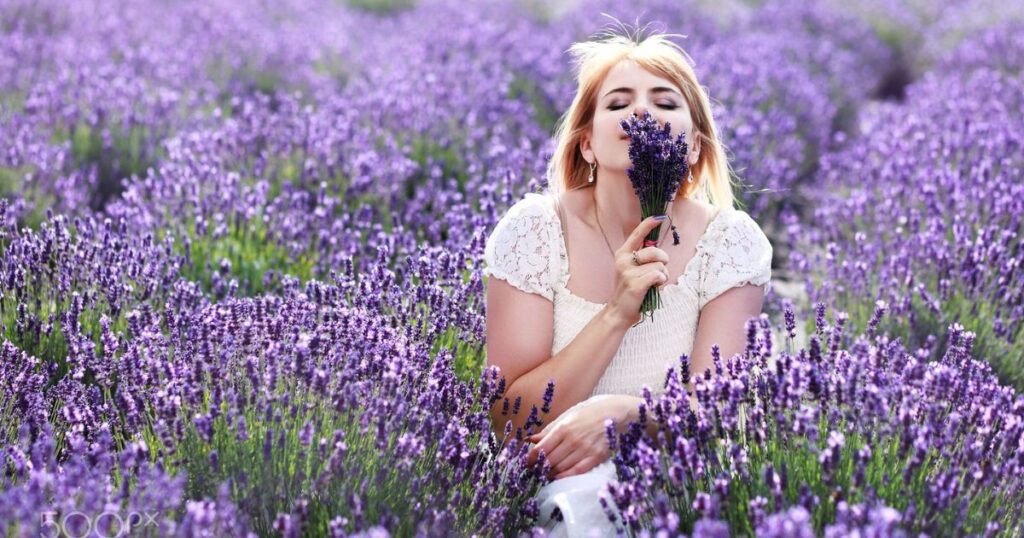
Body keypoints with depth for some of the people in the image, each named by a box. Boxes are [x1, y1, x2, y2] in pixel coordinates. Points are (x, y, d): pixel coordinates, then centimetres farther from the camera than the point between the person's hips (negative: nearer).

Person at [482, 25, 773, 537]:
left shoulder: (730, 241, -5)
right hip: (561, 486, -1)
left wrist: (618, 412, -32)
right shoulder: (533, 230, -7)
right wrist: (617, 314, -22)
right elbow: (509, 418, -10)